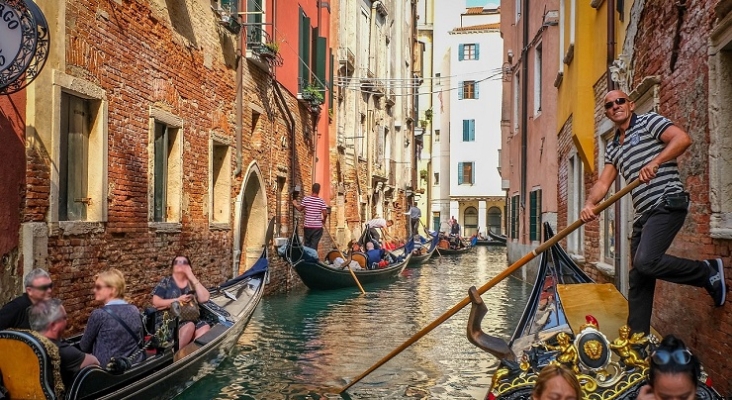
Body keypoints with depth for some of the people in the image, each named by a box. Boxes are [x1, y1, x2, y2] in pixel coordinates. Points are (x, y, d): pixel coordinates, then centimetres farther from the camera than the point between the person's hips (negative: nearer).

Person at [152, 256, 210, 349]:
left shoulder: (193, 282, 15)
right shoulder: (166, 282, 6)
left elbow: (204, 298, -1)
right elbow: (156, 303, -4)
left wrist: (193, 278, -2)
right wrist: (178, 300, -10)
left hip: (192, 318, 3)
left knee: (206, 327, -28)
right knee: (189, 326, -33)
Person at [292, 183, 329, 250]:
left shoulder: (306, 199, -4)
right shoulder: (321, 201, -6)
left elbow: (300, 209, 5)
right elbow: (325, 214, -9)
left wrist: (295, 204, 26)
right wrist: (324, 220, 12)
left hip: (308, 226, 2)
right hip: (318, 226, -2)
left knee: (307, 244, 15)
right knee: (314, 245, 1)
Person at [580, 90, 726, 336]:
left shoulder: (648, 122, 2)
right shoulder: (613, 148, 20)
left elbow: (682, 138, -12)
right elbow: (603, 182, 9)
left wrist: (655, 162, -24)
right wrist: (589, 204, -9)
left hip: (667, 204, -8)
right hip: (643, 214, 8)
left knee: (645, 262, -24)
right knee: (638, 278, 7)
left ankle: (708, 272, 0)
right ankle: (637, 337, 14)